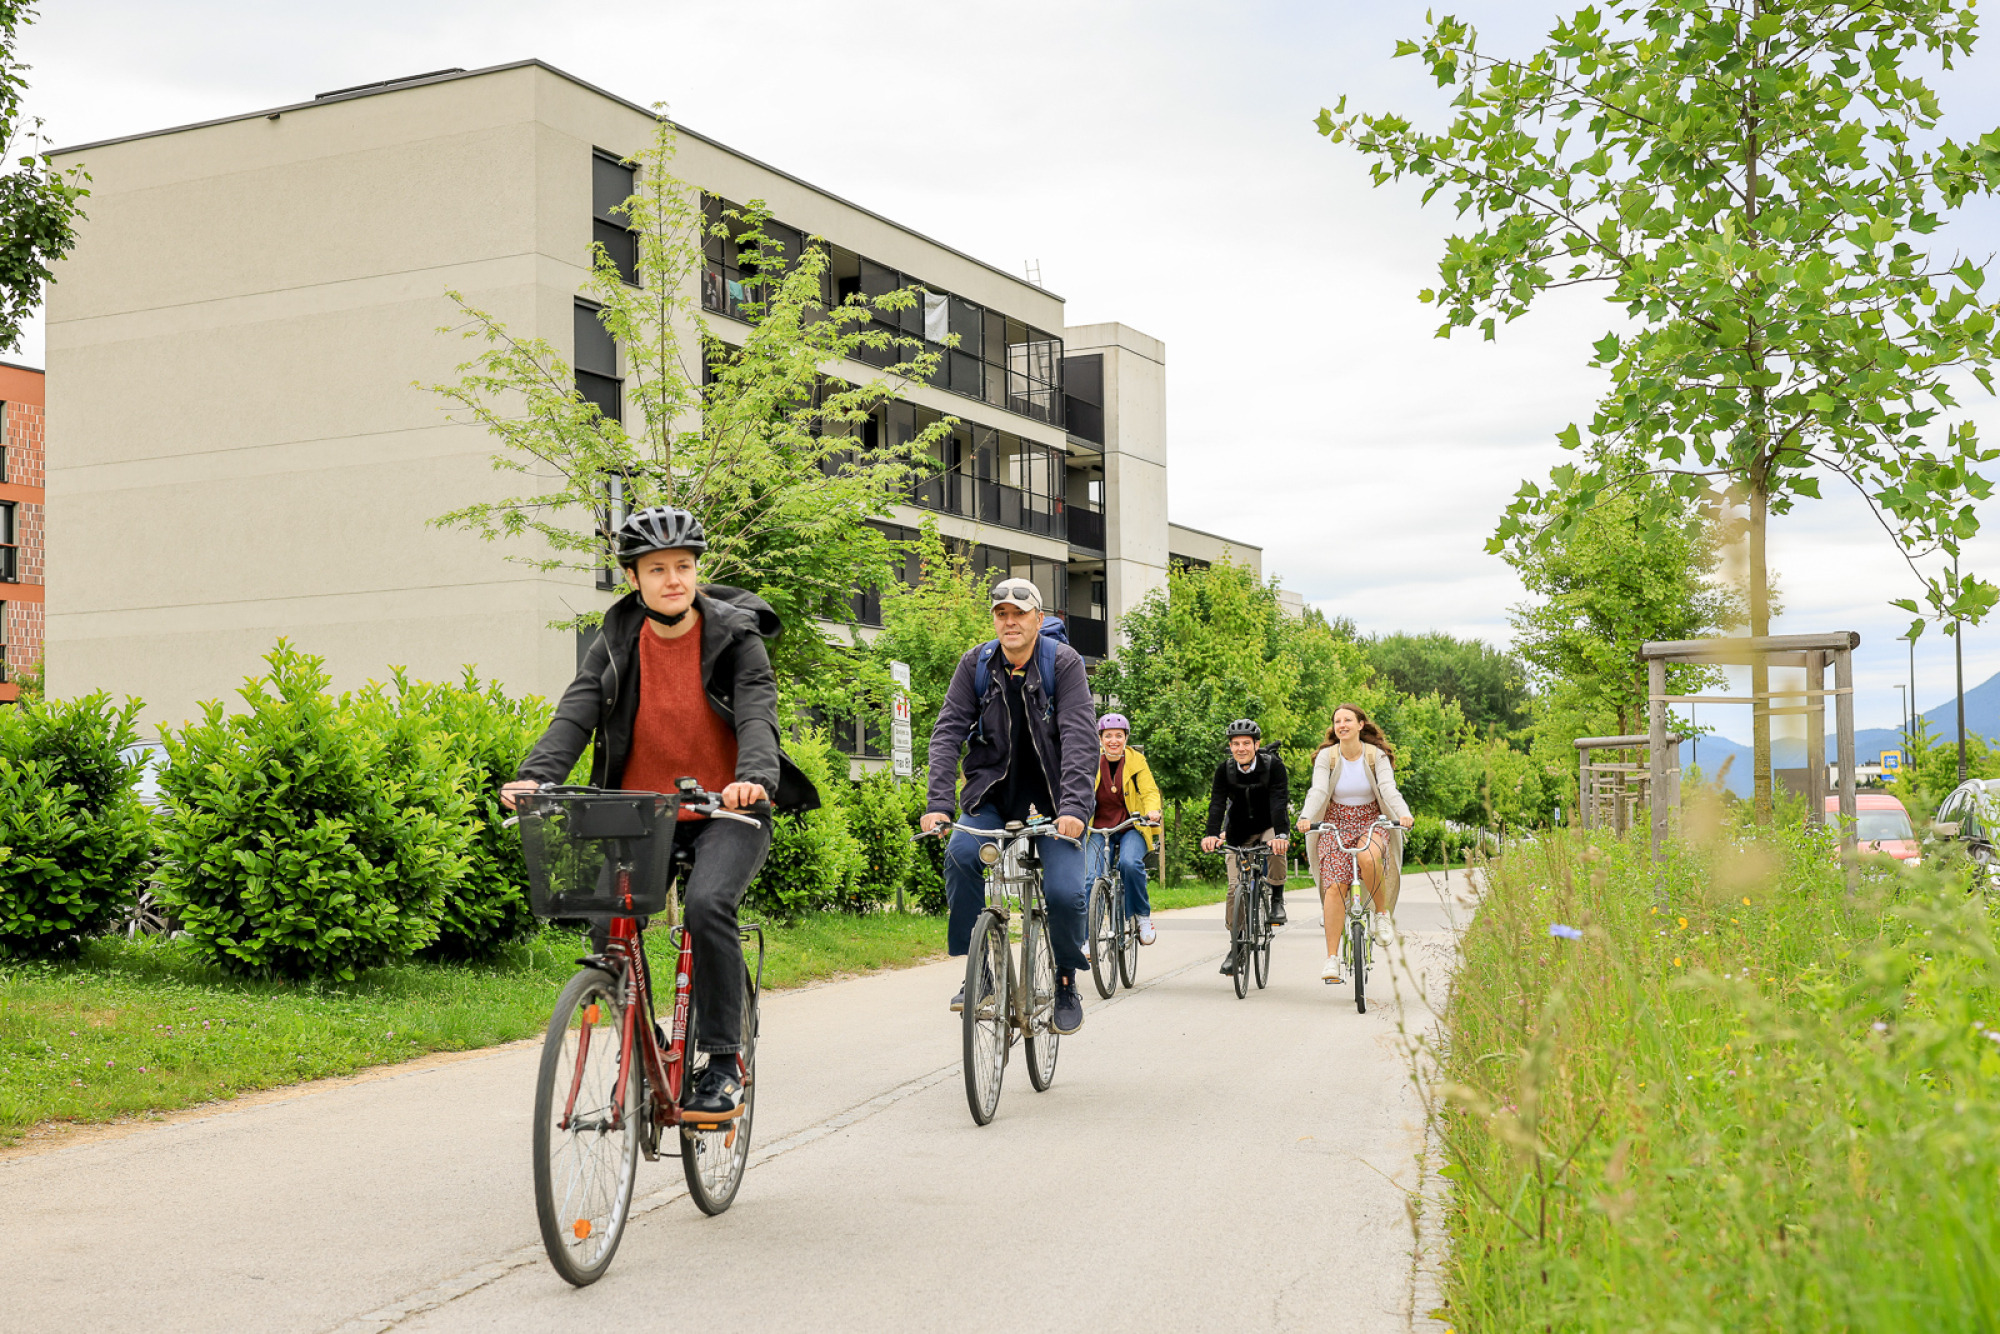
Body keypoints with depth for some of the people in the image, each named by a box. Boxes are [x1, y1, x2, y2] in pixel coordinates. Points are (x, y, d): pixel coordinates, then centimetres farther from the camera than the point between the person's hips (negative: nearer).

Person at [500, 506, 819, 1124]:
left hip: (725, 812, -3)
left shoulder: (735, 636, -5)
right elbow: (575, 713, -9)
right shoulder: (617, 641, 3)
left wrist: (755, 777, -40)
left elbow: (757, 715, -18)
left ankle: (723, 1066, -17)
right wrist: (534, 775, -28)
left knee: (706, 902, -29)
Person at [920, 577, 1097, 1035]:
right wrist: (939, 803, -20)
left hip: (1051, 798, -2)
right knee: (961, 854, -27)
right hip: (992, 792, 2)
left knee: (1065, 892, -18)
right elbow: (947, 732, -8)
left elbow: (1080, 736, -19)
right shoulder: (976, 664, -3)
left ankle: (1066, 982, 10)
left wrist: (1072, 806, -31)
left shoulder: (1063, 662, -10)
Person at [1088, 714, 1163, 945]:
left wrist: (1153, 811, -29)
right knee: (1090, 877, -19)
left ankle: (1142, 915, -8)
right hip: (1099, 829, 1)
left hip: (1131, 827, -1)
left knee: (1130, 863, -31)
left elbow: (1150, 791, -5)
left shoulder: (1135, 760, 0)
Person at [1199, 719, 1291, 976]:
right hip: (1240, 832, 2)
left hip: (1269, 827, -2)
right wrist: (1212, 835, -37)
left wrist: (1280, 835, -44)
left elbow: (1279, 801, -29)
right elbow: (1217, 803, -20)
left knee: (1276, 849, -36)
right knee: (1235, 887, -6)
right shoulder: (1225, 769, -11)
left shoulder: (1273, 766, -18)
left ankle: (1277, 899, -13)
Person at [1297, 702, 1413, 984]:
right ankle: (1332, 959, -12)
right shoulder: (1326, 757, -4)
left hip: (1371, 823, -1)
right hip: (1335, 825, 1)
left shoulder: (1376, 756, -5)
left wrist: (1403, 814, -38)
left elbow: (1388, 789, -18)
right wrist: (1306, 817, -36)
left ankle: (1383, 913, -9)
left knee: (1368, 857, -35)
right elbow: (1318, 790, -16)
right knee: (1335, 886, -14)